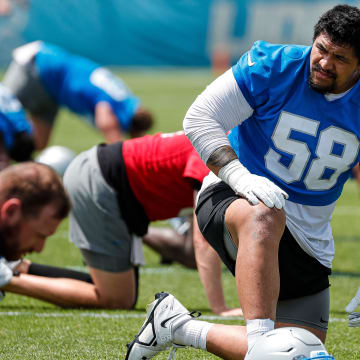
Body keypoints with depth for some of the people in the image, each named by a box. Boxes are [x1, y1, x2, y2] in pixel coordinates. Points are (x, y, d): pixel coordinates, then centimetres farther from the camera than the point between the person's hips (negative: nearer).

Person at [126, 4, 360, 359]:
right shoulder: (274, 65, -12)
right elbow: (199, 118, -13)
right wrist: (239, 175, -28)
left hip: (308, 240, 4)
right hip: (229, 197, -4)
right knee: (264, 214, -43)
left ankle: (181, 328, 8)